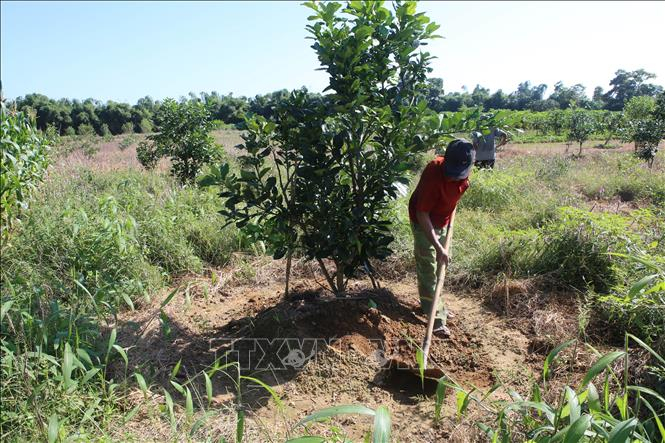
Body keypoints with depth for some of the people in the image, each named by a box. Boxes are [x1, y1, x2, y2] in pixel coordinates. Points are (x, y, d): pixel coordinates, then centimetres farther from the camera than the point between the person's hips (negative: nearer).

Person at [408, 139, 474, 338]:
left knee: (437, 265, 18)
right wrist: (438, 247, -33)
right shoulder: (433, 174, -35)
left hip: (442, 220, 7)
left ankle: (437, 305, 34)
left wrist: (451, 214, 11)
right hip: (424, 221, -7)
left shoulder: (463, 169, -14)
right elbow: (422, 214, -31)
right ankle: (437, 319, -1)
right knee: (428, 269, -6)